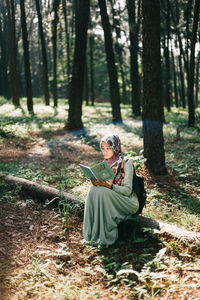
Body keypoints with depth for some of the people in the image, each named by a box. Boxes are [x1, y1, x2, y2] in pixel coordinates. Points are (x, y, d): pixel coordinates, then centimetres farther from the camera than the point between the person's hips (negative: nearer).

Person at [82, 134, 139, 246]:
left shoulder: (126, 163, -11)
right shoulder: (106, 163, 9)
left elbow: (128, 190, -17)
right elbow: (103, 182, 10)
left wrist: (108, 185, -31)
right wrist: (97, 182, -15)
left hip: (127, 202, -6)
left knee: (102, 191, -31)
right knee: (94, 190, -24)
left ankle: (106, 236, -25)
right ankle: (93, 234, -22)